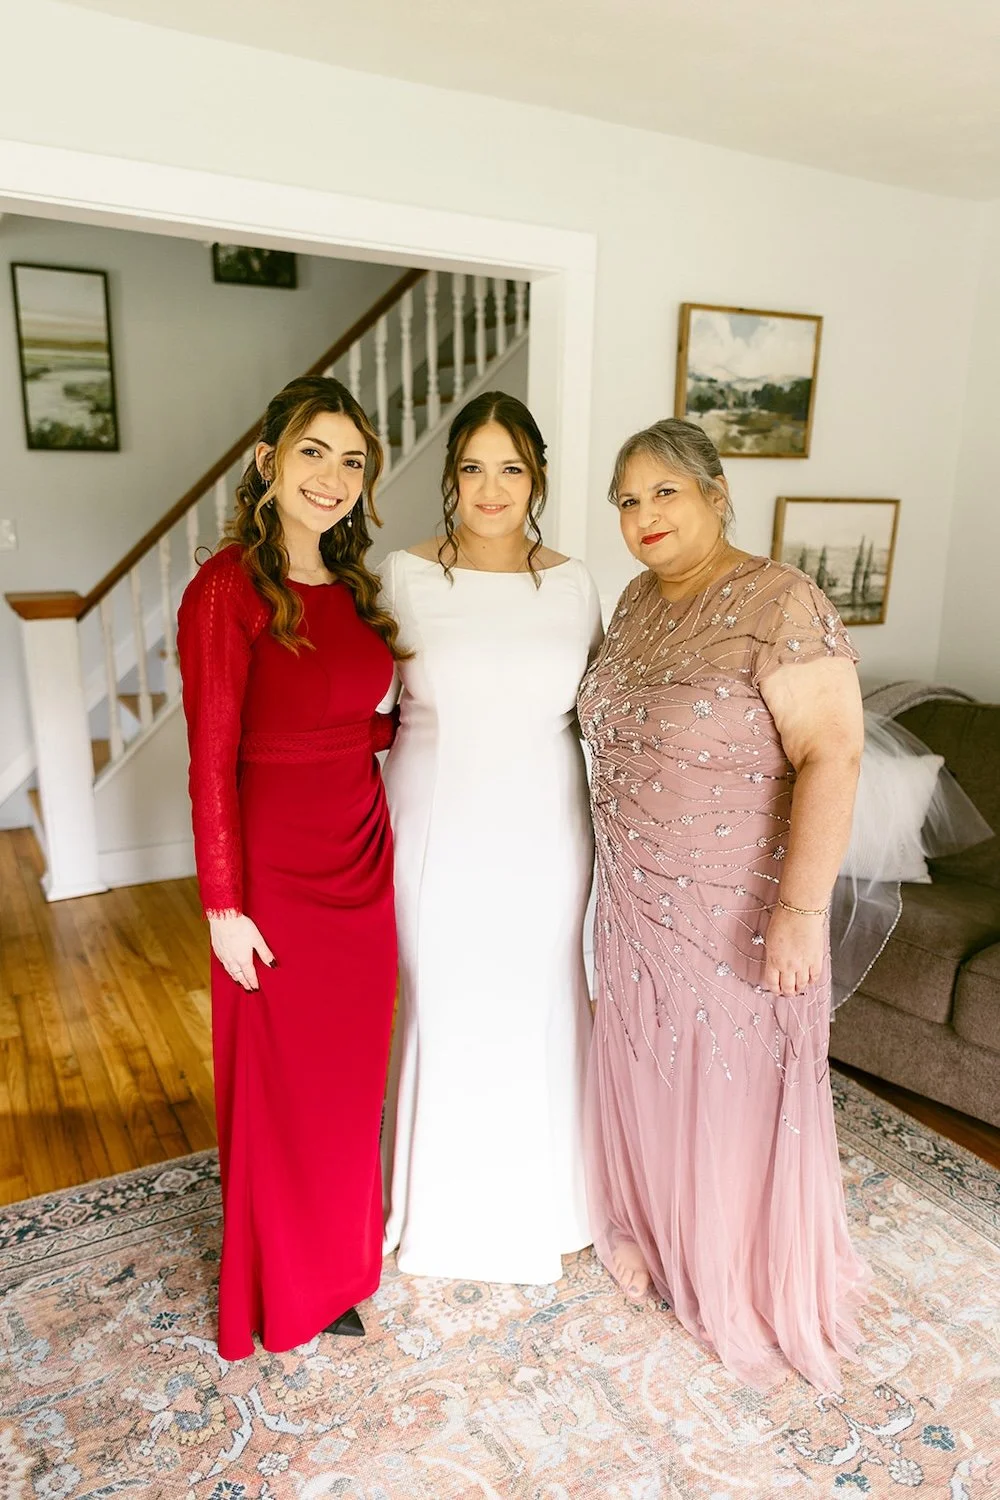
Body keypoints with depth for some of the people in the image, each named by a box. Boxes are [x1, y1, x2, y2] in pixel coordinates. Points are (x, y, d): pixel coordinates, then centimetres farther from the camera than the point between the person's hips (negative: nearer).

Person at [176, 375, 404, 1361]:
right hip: (276, 873, -6)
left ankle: (335, 1260, 43)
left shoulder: (352, 587, 6)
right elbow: (212, 762, -14)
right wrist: (223, 907, -13)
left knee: (349, 1074, 19)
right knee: (278, 1083, 12)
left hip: (361, 862, 7)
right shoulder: (228, 589, -14)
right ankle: (281, 1289, 38)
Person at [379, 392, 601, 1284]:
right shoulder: (407, 575, -5)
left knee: (541, 1006, 13)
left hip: (544, 835, 2)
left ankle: (543, 1210, 40)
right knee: (444, 1008, 10)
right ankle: (450, 1215, 37)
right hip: (439, 834, -1)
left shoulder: (571, 582, 0)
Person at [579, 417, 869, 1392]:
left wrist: (802, 906, -26)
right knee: (648, 1069, 21)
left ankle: (750, 1286, 35)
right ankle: (658, 1234, 46)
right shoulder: (638, 601, 5)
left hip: (736, 909, -7)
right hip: (639, 900, 7)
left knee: (738, 1086, 10)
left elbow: (831, 755, -23)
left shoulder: (780, 605, -19)